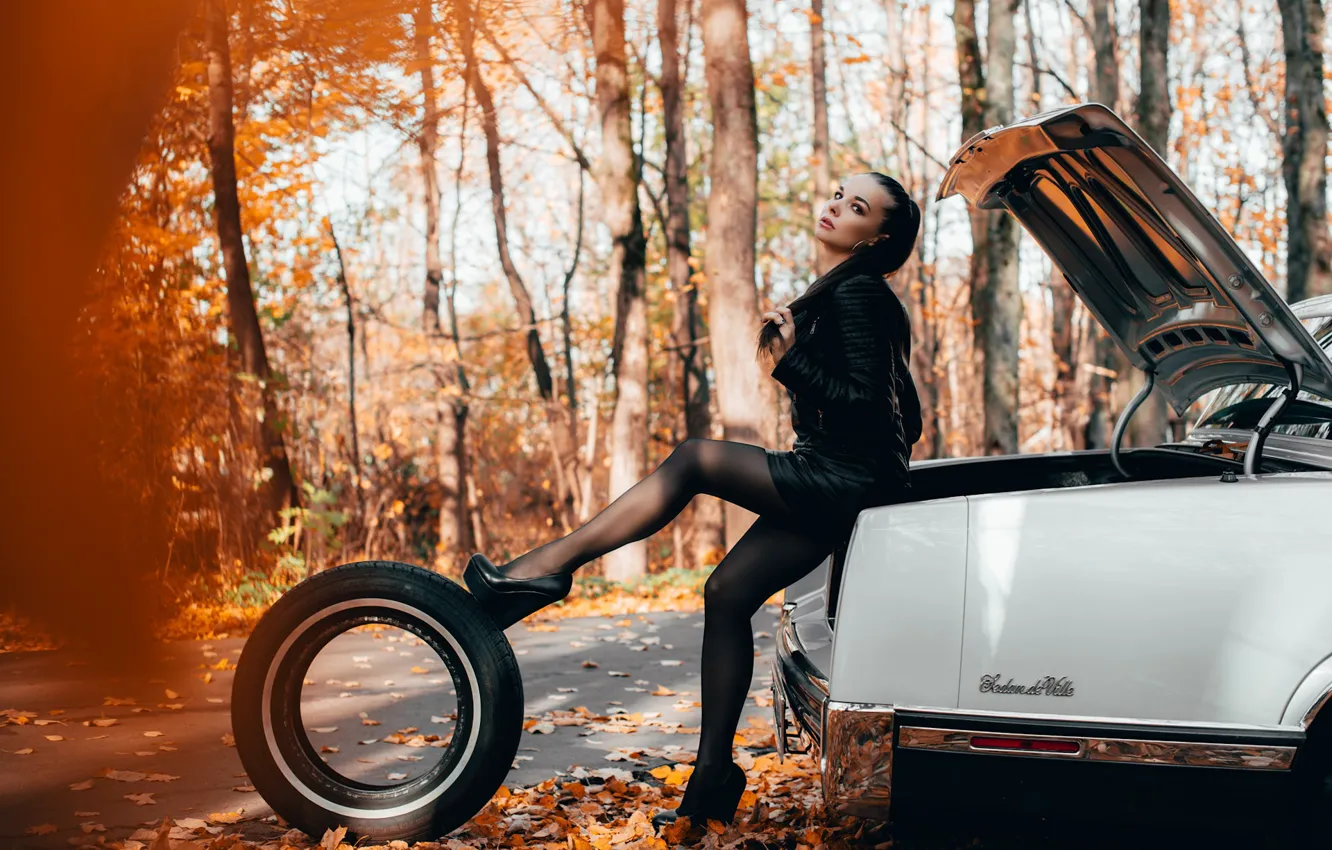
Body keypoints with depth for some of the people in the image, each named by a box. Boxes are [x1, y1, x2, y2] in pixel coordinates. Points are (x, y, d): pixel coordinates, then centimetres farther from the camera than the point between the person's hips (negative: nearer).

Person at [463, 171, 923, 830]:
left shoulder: (856, 292, -9)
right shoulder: (836, 293, 20)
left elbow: (863, 401, -17)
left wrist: (789, 361, -18)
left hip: (845, 480, -10)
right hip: (826, 482, 10)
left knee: (694, 460, -20)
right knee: (728, 593, 3)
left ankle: (545, 567, -20)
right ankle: (713, 779, 5)